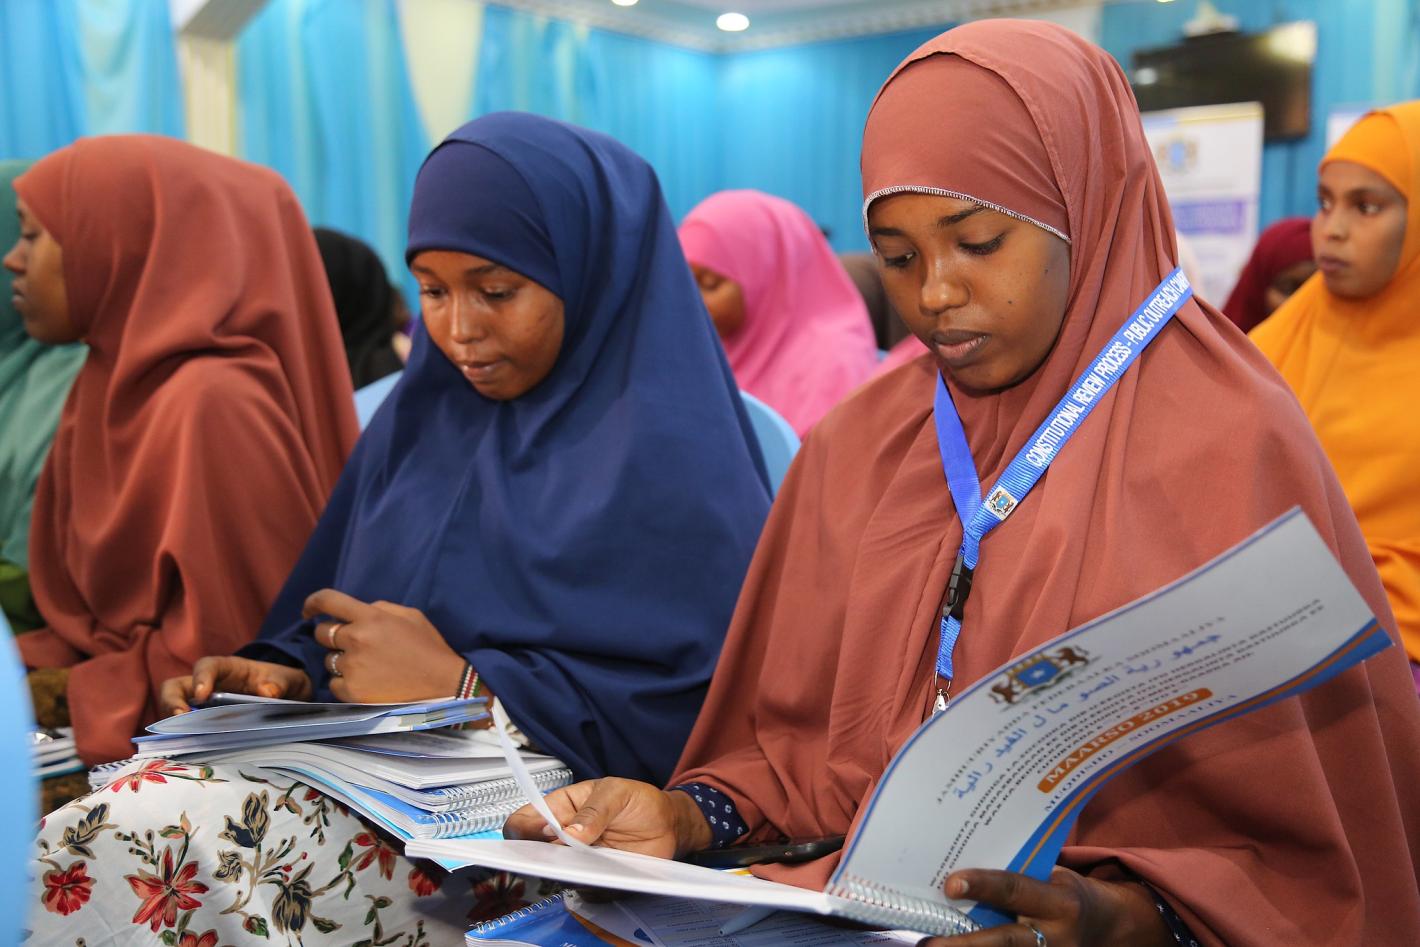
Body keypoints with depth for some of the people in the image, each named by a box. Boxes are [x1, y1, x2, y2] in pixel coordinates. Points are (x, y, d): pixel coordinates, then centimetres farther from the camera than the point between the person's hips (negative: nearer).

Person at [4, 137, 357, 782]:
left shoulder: (210, 403, -21)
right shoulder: (113, 382, 7)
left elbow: (231, 647, -19)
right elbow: (89, 607, 12)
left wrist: (64, 693, -10)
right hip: (118, 722, 8)